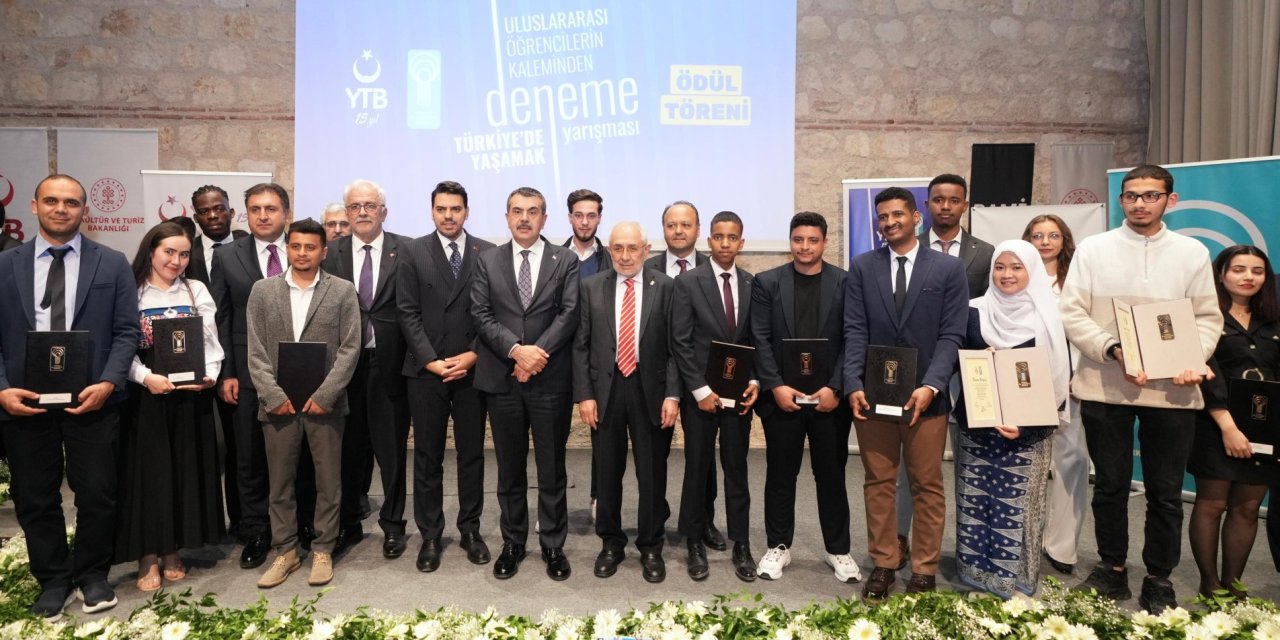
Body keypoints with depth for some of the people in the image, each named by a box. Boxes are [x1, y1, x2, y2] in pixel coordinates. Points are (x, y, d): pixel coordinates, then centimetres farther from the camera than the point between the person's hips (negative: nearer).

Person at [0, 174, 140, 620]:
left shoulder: (112, 263, 3)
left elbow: (127, 330, -1)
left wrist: (108, 383, -14)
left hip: (91, 397, -2)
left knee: (97, 495, 5)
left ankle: (92, 575, 25)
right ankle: (53, 579, 29)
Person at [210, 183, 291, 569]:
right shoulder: (227, 257, 5)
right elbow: (220, 319, 5)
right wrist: (225, 373, -1)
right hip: (248, 374, 1)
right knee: (250, 458, 10)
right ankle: (256, 533, 24)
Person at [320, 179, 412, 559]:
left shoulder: (406, 250, -1)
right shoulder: (332, 253, 6)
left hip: (390, 363, -2)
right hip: (344, 362, 2)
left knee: (391, 447, 8)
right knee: (348, 448, 11)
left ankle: (392, 524, 23)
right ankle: (348, 524, 28)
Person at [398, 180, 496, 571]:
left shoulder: (487, 254, 4)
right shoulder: (414, 253, 3)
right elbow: (408, 313, -1)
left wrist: (472, 355, -10)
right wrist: (431, 361, -9)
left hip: (471, 369, 1)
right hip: (426, 371, 0)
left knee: (471, 454, 9)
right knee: (428, 457, 7)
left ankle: (470, 529, 22)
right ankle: (430, 534, 19)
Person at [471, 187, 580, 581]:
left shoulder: (565, 260, 4)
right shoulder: (488, 261, 8)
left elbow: (569, 313, -6)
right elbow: (481, 315, -1)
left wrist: (538, 353, -16)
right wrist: (517, 350, -15)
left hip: (551, 379, -1)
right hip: (502, 379, 2)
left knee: (552, 469, 7)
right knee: (510, 469, 12)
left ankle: (553, 546, 20)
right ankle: (513, 544, 26)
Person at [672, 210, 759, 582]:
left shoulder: (752, 284, 5)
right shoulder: (688, 283, -5)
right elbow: (681, 342, -8)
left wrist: (755, 381, -5)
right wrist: (700, 391, -12)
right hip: (701, 392, -2)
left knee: (737, 469, 11)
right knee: (697, 470, 8)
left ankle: (741, 545, 21)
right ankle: (695, 544, 22)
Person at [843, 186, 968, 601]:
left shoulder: (949, 269, 4)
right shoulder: (861, 268, 8)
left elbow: (951, 335, -3)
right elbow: (855, 331, 1)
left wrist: (930, 386, -16)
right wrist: (854, 385, -11)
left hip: (925, 396, -1)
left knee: (927, 487, 7)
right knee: (878, 484, 7)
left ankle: (924, 571, 19)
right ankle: (883, 566, 19)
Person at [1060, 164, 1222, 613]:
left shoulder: (1192, 252, 8)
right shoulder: (1093, 248, 3)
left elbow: (1208, 317, 7)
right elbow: (1072, 314, -2)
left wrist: (1193, 359, -12)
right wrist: (1114, 351, -16)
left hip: (1172, 389, 1)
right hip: (1105, 386, -1)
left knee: (1166, 492, 8)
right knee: (1110, 485, 10)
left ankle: (1159, 580, 23)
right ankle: (1112, 569, 26)